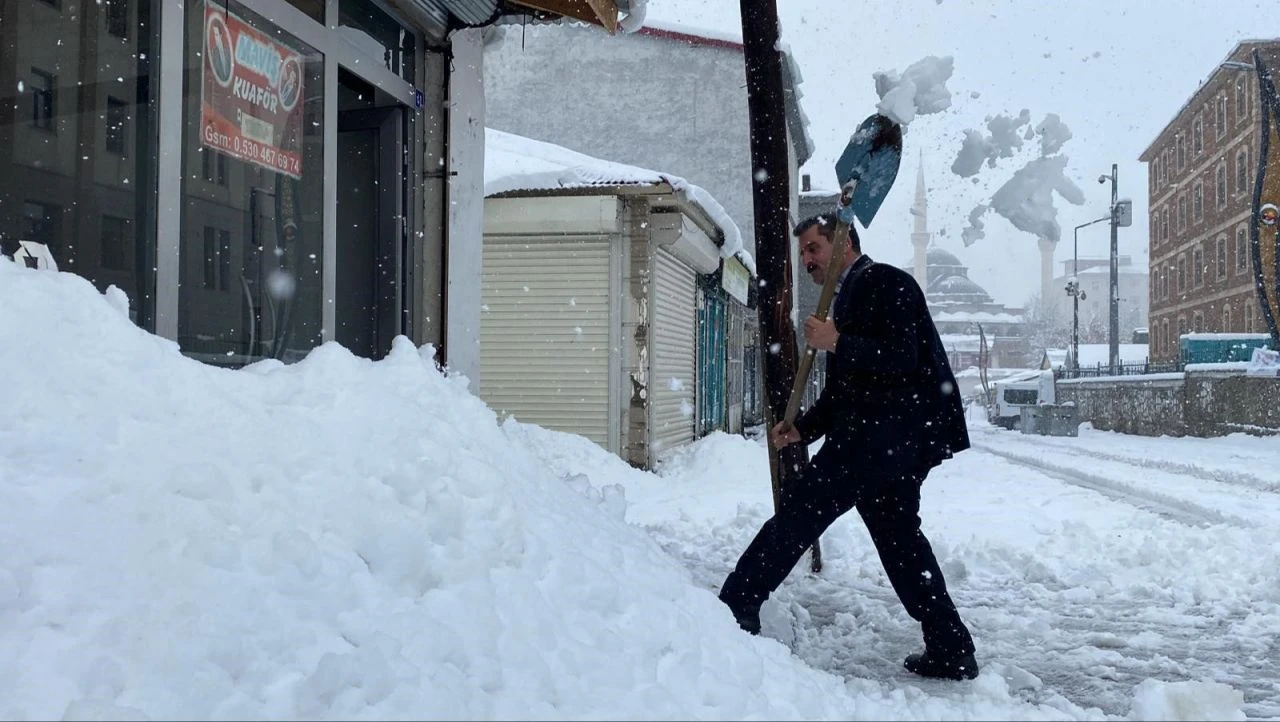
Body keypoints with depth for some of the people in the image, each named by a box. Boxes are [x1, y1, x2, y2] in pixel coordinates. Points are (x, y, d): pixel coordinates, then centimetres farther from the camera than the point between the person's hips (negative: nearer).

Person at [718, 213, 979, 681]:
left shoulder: (886, 283, -6)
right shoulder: (848, 298, 22)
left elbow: (903, 358, -19)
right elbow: (841, 391, 24)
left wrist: (837, 344, -19)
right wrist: (802, 429, 12)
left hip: (885, 434, -10)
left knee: (801, 511, -7)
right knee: (899, 537, 12)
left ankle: (737, 606, 0)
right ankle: (950, 650, 16)